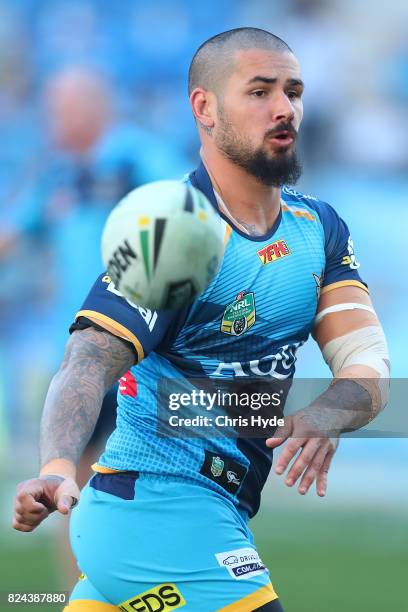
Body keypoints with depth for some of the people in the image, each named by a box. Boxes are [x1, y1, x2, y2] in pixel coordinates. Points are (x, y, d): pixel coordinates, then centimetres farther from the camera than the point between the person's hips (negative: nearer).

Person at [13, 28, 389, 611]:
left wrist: (328, 415, -27)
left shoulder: (320, 228, 8)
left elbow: (368, 363, -3)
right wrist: (58, 466, -45)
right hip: (160, 503, -8)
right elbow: (91, 360, -25)